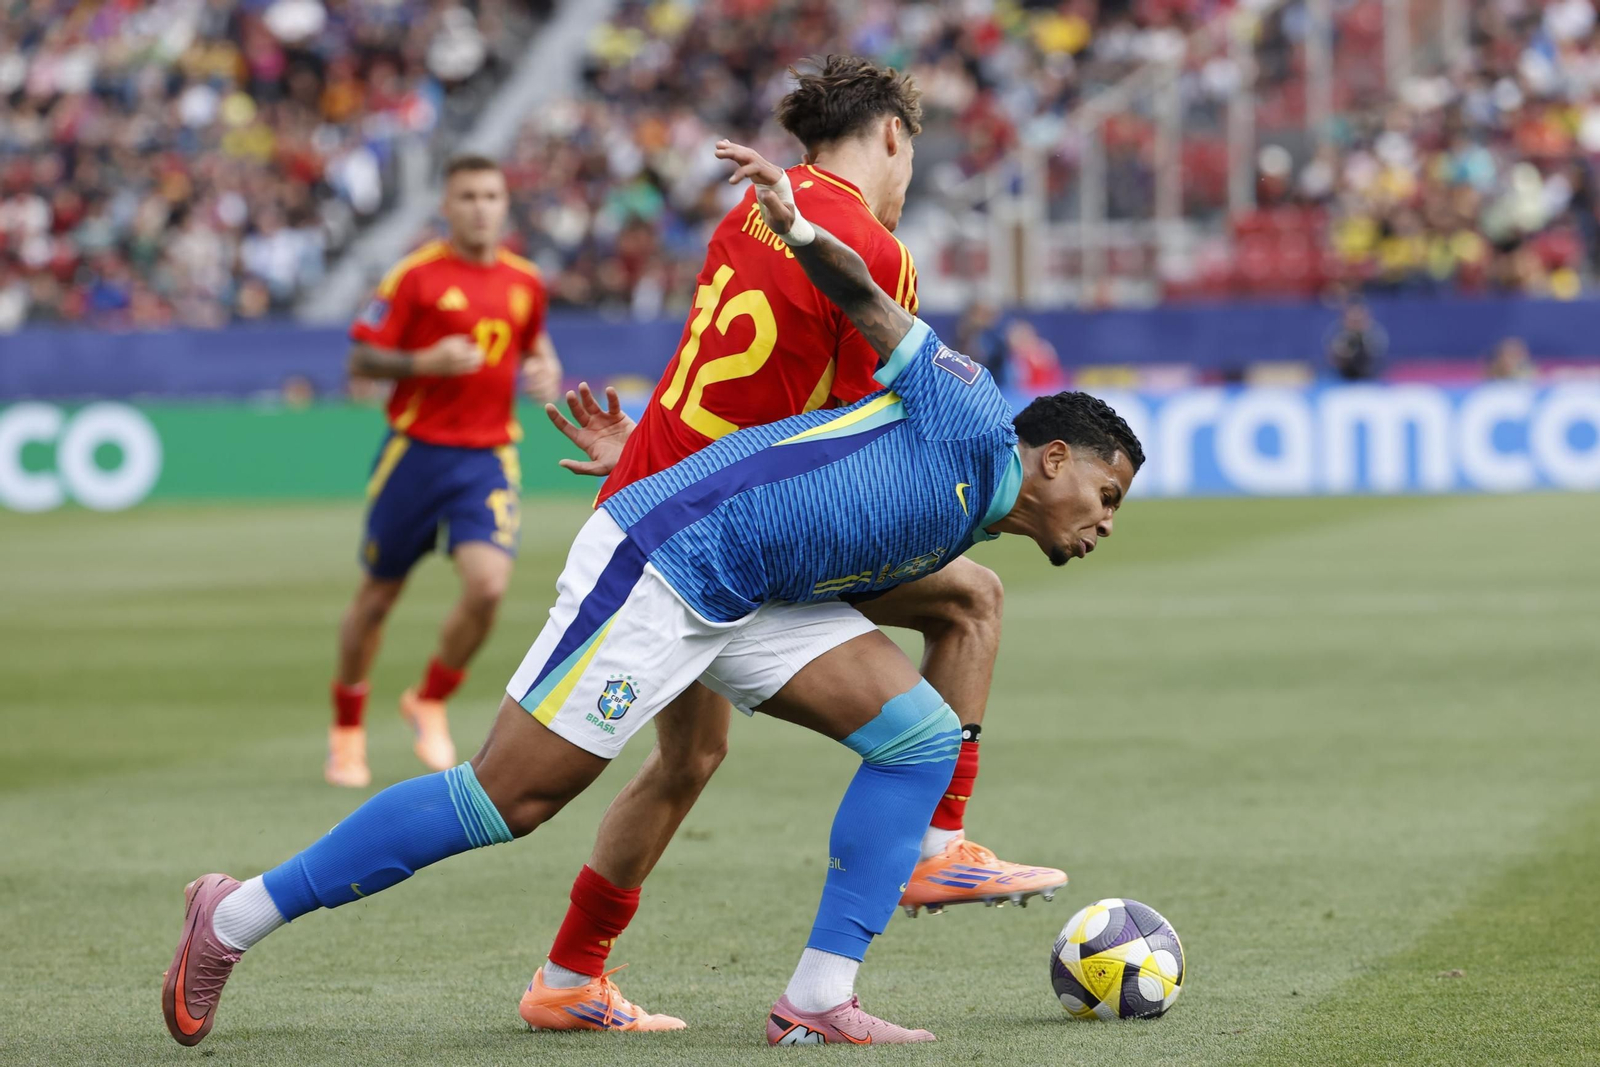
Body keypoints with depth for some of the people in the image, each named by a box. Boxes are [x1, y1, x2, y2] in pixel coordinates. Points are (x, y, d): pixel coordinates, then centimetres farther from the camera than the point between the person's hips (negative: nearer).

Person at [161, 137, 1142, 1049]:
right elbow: (868, 304, -9)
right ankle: (238, 916, 1)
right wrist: (798, 229, -26)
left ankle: (819, 1000, -5)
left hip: (747, 599, 10)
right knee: (508, 797, -10)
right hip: (664, 558, -10)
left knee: (924, 736, -1)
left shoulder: (953, 538, 23)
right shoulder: (970, 422, -2)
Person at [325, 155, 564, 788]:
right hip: (417, 449, -2)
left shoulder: (524, 282, 7)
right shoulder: (417, 275, -6)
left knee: (488, 586, -17)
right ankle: (347, 730, 26)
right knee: (378, 594, 7)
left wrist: (545, 371, 5)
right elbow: (360, 360, -5)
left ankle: (430, 703, 8)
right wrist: (424, 363, -21)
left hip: (489, 457, 3)